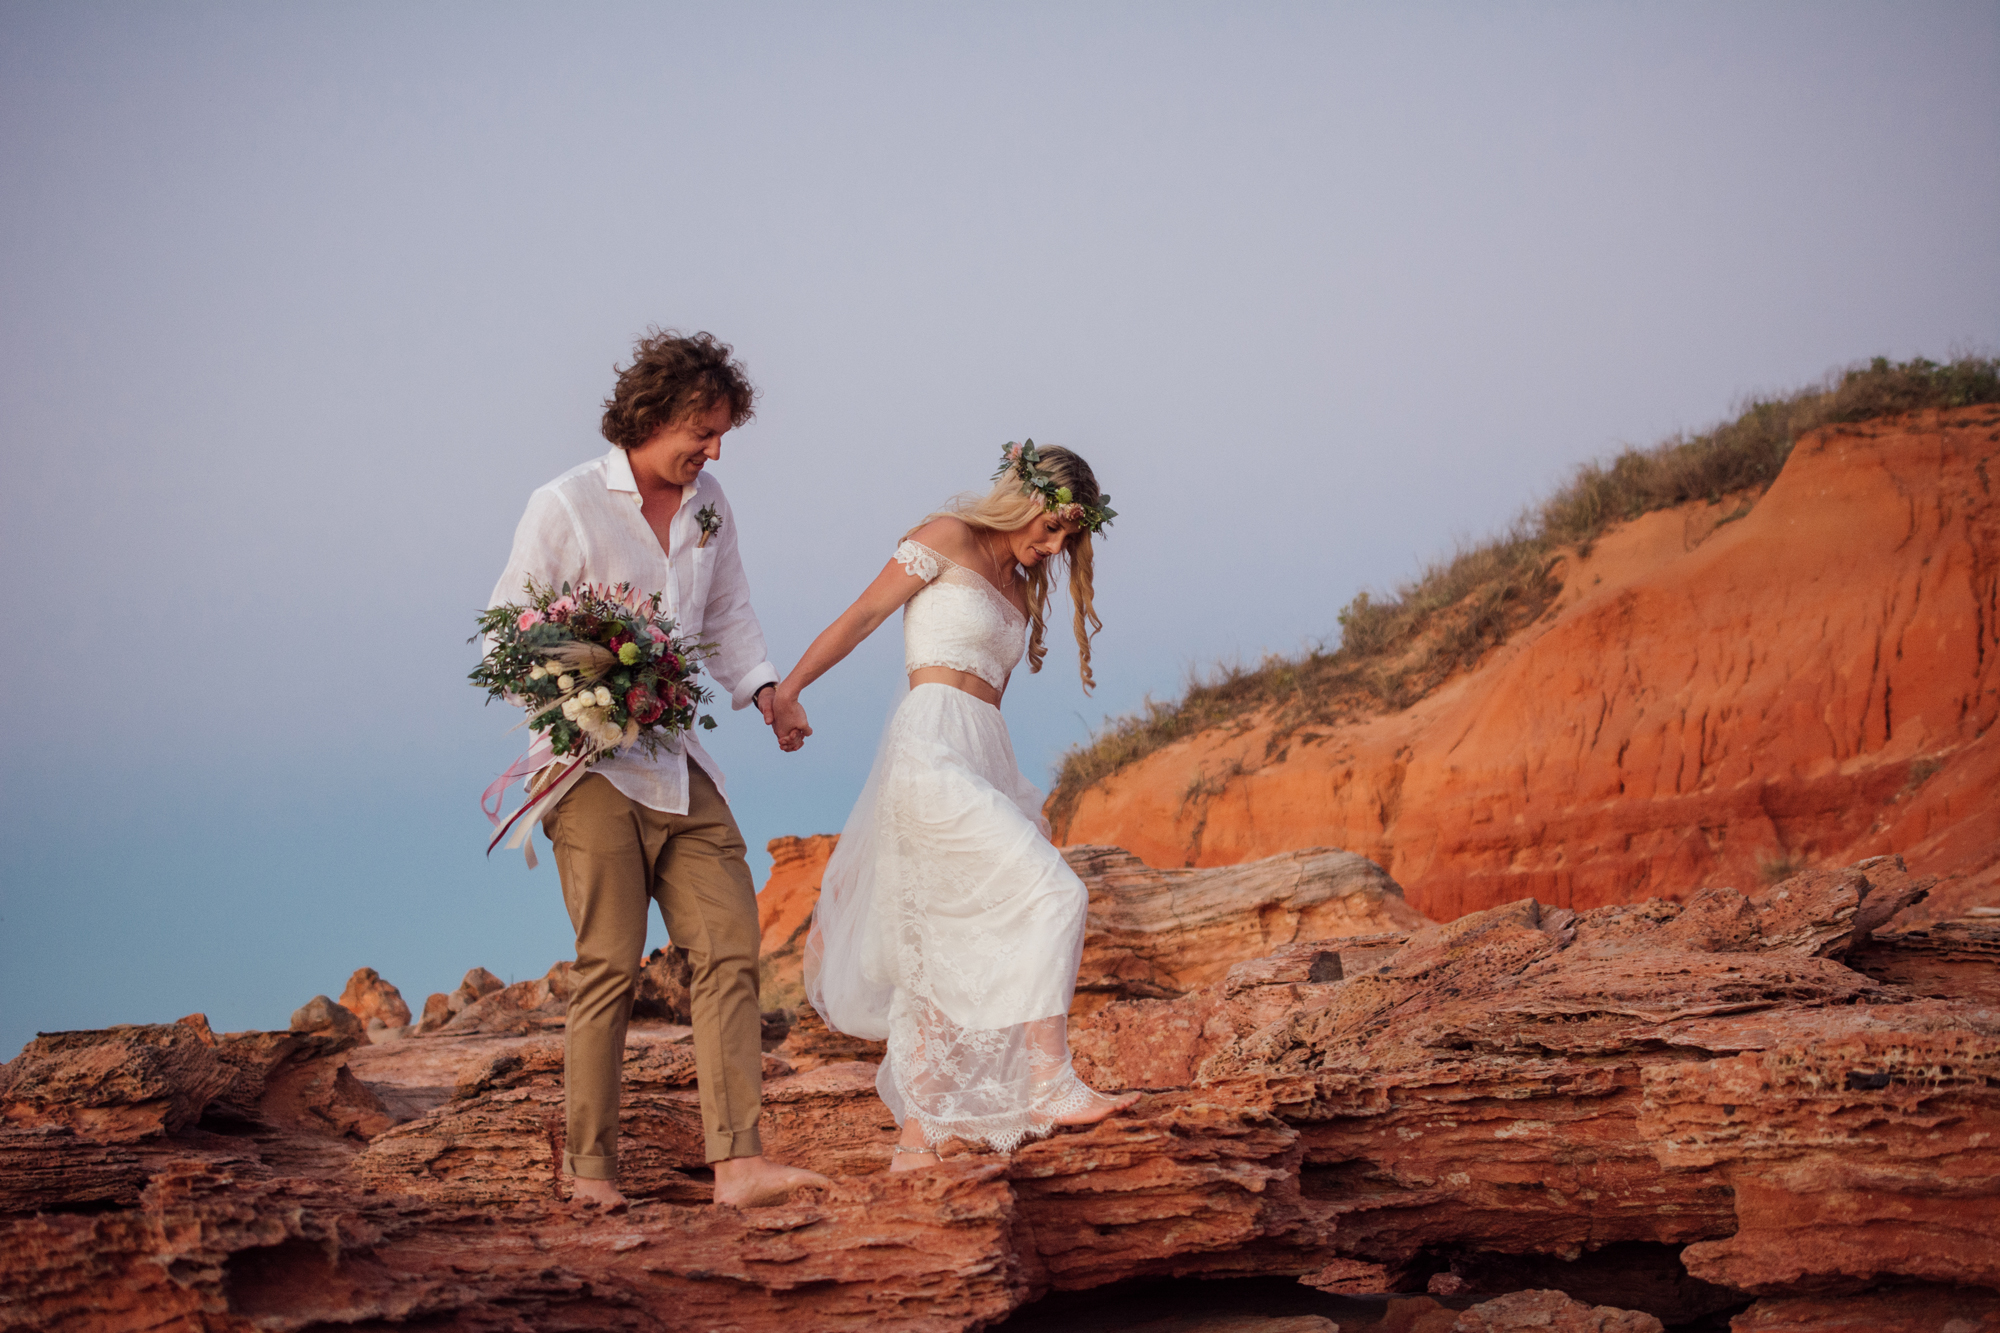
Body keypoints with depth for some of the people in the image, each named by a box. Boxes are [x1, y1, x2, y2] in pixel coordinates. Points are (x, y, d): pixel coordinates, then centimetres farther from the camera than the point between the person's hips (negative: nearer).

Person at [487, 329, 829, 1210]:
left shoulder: (709, 508, 12)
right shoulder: (565, 508, -6)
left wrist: (762, 688, 6)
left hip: (682, 769, 6)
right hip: (595, 768, -6)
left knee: (729, 949, -5)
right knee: (612, 965, -6)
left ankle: (737, 1162, -9)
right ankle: (589, 1164, 5)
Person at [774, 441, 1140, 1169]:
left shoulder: (1021, 587, 22)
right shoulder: (948, 539, 0)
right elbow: (860, 617, -2)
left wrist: (1021, 802, 15)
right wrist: (787, 691, -11)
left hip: (982, 763, 9)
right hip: (931, 750, -9)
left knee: (951, 961, 6)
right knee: (1049, 895, -20)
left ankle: (918, 1136, 7)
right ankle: (1051, 1085, -24)